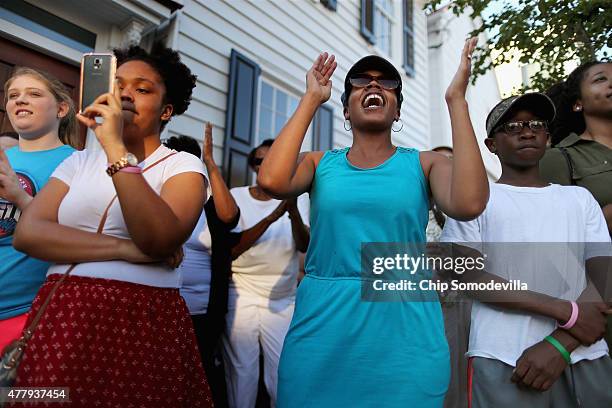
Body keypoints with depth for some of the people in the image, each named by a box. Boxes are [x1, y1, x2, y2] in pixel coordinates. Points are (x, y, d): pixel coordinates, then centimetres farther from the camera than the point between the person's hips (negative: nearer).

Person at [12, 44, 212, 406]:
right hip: (60, 319, 4)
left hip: (143, 323, -4)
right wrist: (125, 248, -15)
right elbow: (27, 233, -3)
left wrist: (115, 149, -21)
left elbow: (160, 241, -20)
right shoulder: (79, 161, 12)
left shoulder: (183, 165, -2)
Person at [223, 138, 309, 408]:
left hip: (284, 301, 2)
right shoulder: (236, 196, -3)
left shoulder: (296, 198, 2)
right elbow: (231, 249, -16)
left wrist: (294, 211, -33)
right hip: (242, 296, -1)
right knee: (241, 371, 9)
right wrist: (272, 217, -27)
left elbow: (305, 247, -13)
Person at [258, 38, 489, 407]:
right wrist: (311, 100, -6)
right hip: (322, 327, 1)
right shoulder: (321, 163, 5)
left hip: (404, 329, 0)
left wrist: (456, 100, -13)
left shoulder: (424, 164, 3)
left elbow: (469, 204, -18)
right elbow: (272, 181, -17)